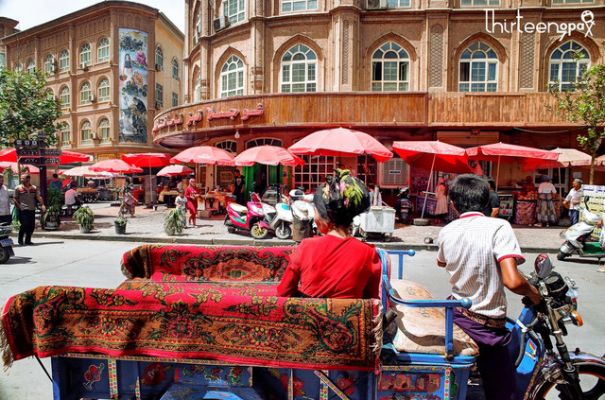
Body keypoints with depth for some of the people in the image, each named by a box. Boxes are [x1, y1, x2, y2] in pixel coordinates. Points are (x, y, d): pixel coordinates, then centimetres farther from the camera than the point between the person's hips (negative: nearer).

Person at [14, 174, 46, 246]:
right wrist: (18, 206, -10)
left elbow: (38, 197, 7)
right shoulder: (18, 188, 1)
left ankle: (27, 240, 19)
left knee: (32, 226, 5)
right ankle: (20, 240, 8)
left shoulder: (34, 188, 10)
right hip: (23, 210, -4)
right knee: (24, 225, -11)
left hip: (32, 210, 4)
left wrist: (42, 205, -6)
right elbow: (15, 199, 1)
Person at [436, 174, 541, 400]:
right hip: (487, 326, -4)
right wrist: (534, 294, -7)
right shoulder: (498, 227, -18)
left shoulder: (446, 232, -1)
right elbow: (512, 281, -28)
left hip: (455, 315, 5)